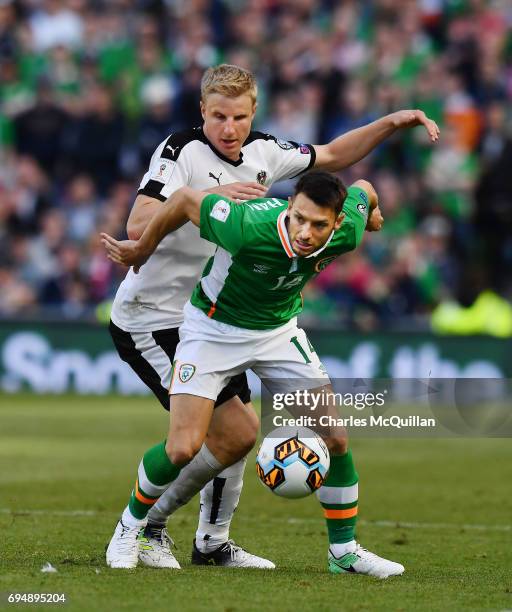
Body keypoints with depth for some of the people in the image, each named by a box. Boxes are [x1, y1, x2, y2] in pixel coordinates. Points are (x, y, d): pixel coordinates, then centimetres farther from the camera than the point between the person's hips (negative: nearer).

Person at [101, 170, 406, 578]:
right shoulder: (248, 229, -39)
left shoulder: (346, 234, -24)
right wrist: (142, 250, -7)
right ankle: (131, 525, 13)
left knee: (335, 439, -3)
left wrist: (371, 209, 24)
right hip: (214, 327, -4)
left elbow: (362, 189, -1)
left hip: (279, 329, 5)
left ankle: (345, 551, 14)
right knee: (183, 447, -16)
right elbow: (185, 199, -23)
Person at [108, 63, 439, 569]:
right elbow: (137, 226, -31)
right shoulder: (182, 151, -19)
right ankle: (143, 526, 1)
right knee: (234, 434, -14)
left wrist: (393, 123, 9)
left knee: (243, 430, 15)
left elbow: (332, 156, 21)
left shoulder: (262, 152, 3)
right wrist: (207, 198, -40)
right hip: (151, 321, -9)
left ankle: (213, 542, 31)